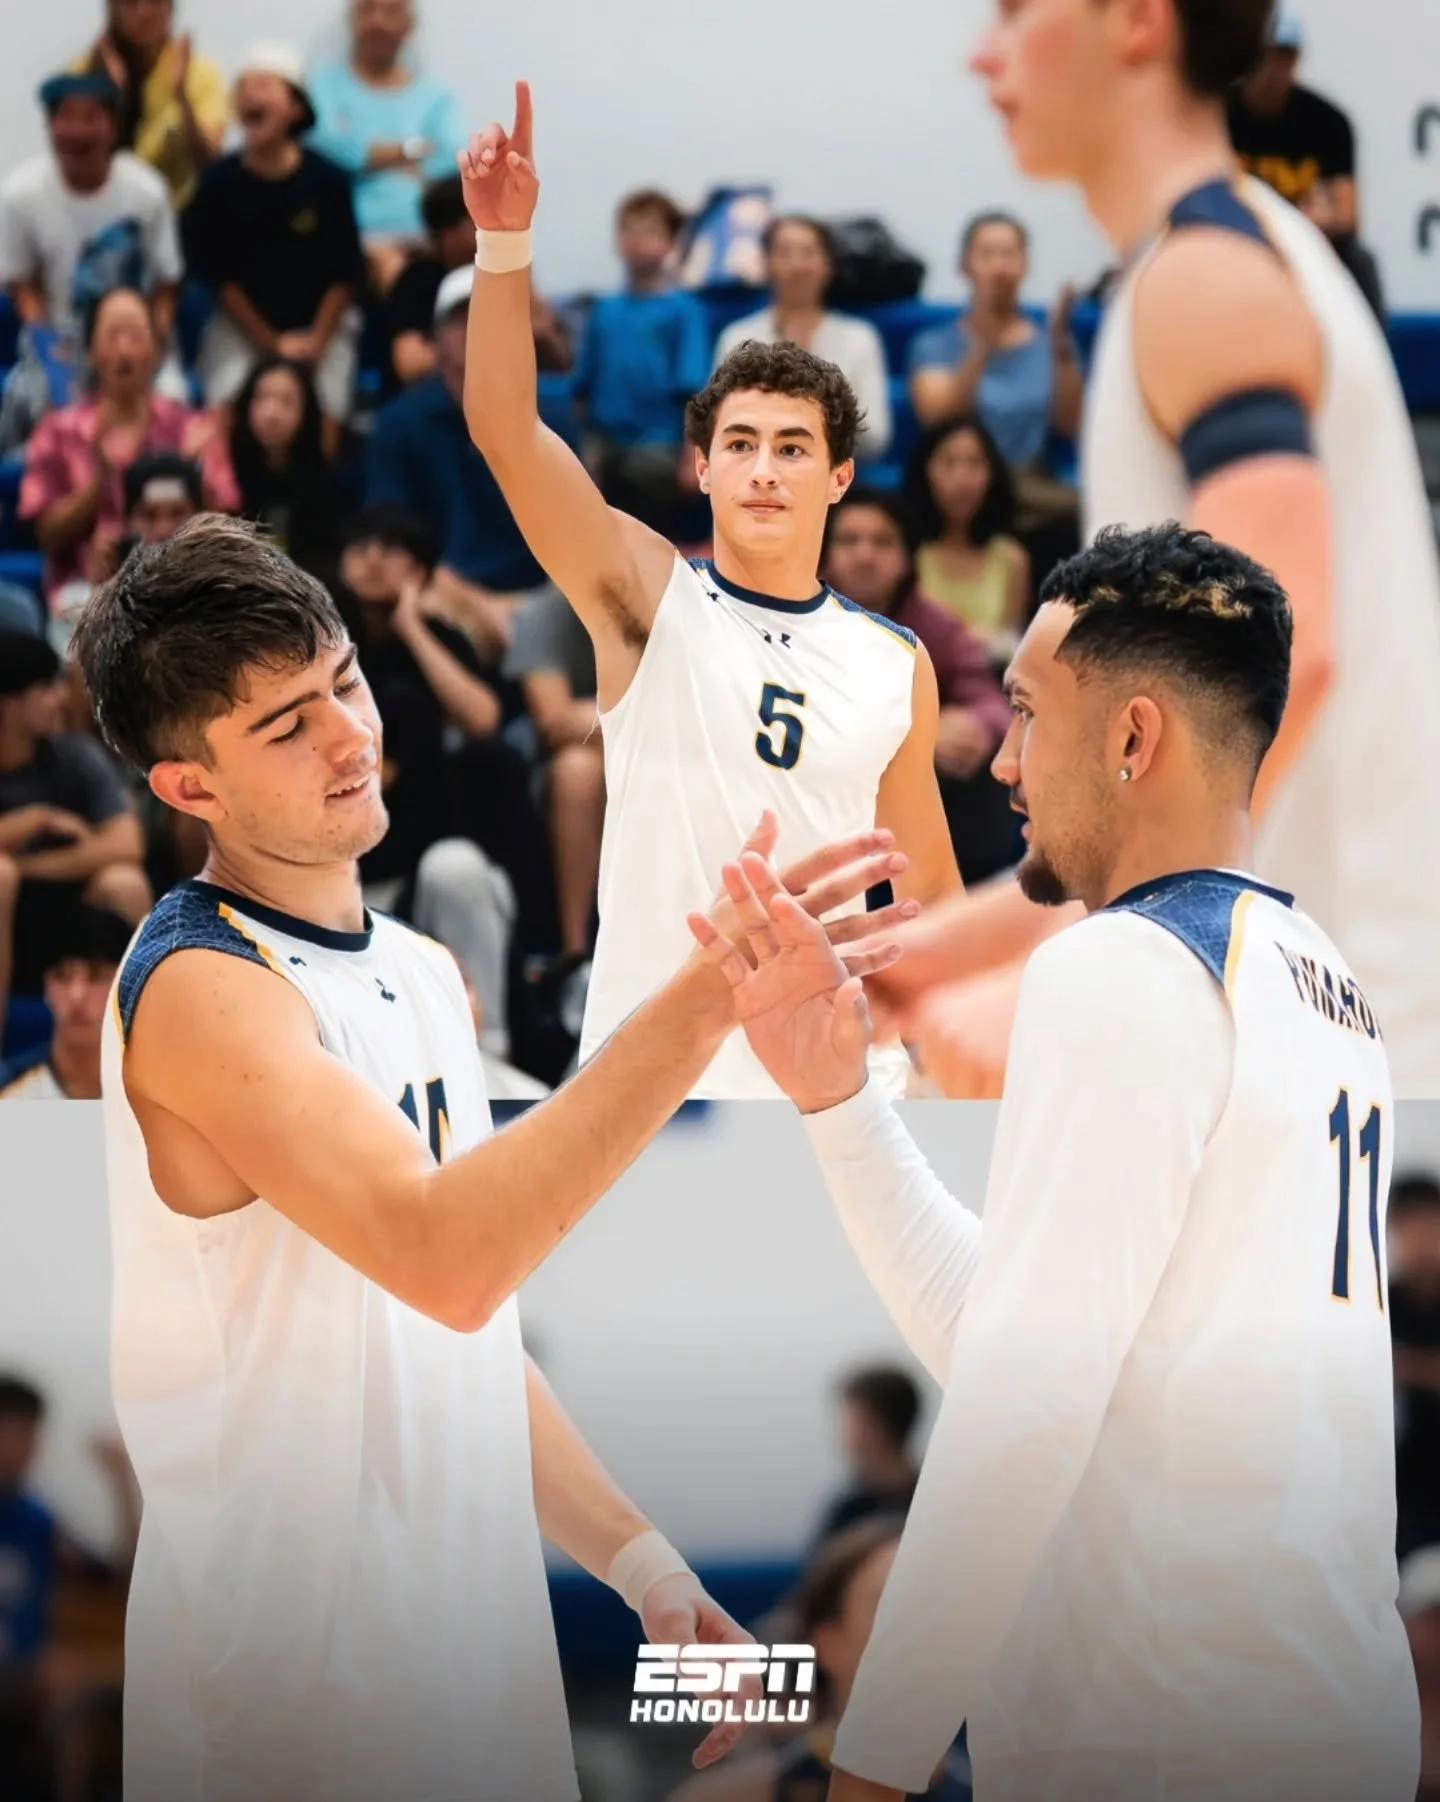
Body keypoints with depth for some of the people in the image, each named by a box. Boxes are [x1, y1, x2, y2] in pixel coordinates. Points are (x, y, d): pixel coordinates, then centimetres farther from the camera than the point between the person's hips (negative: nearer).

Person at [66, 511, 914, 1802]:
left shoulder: (424, 973, 11)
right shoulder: (202, 989, -17)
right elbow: (444, 1259, -32)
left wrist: (642, 1562, 8)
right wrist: (700, 1005, -36)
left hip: (473, 1625, 8)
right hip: (299, 1681, -8)